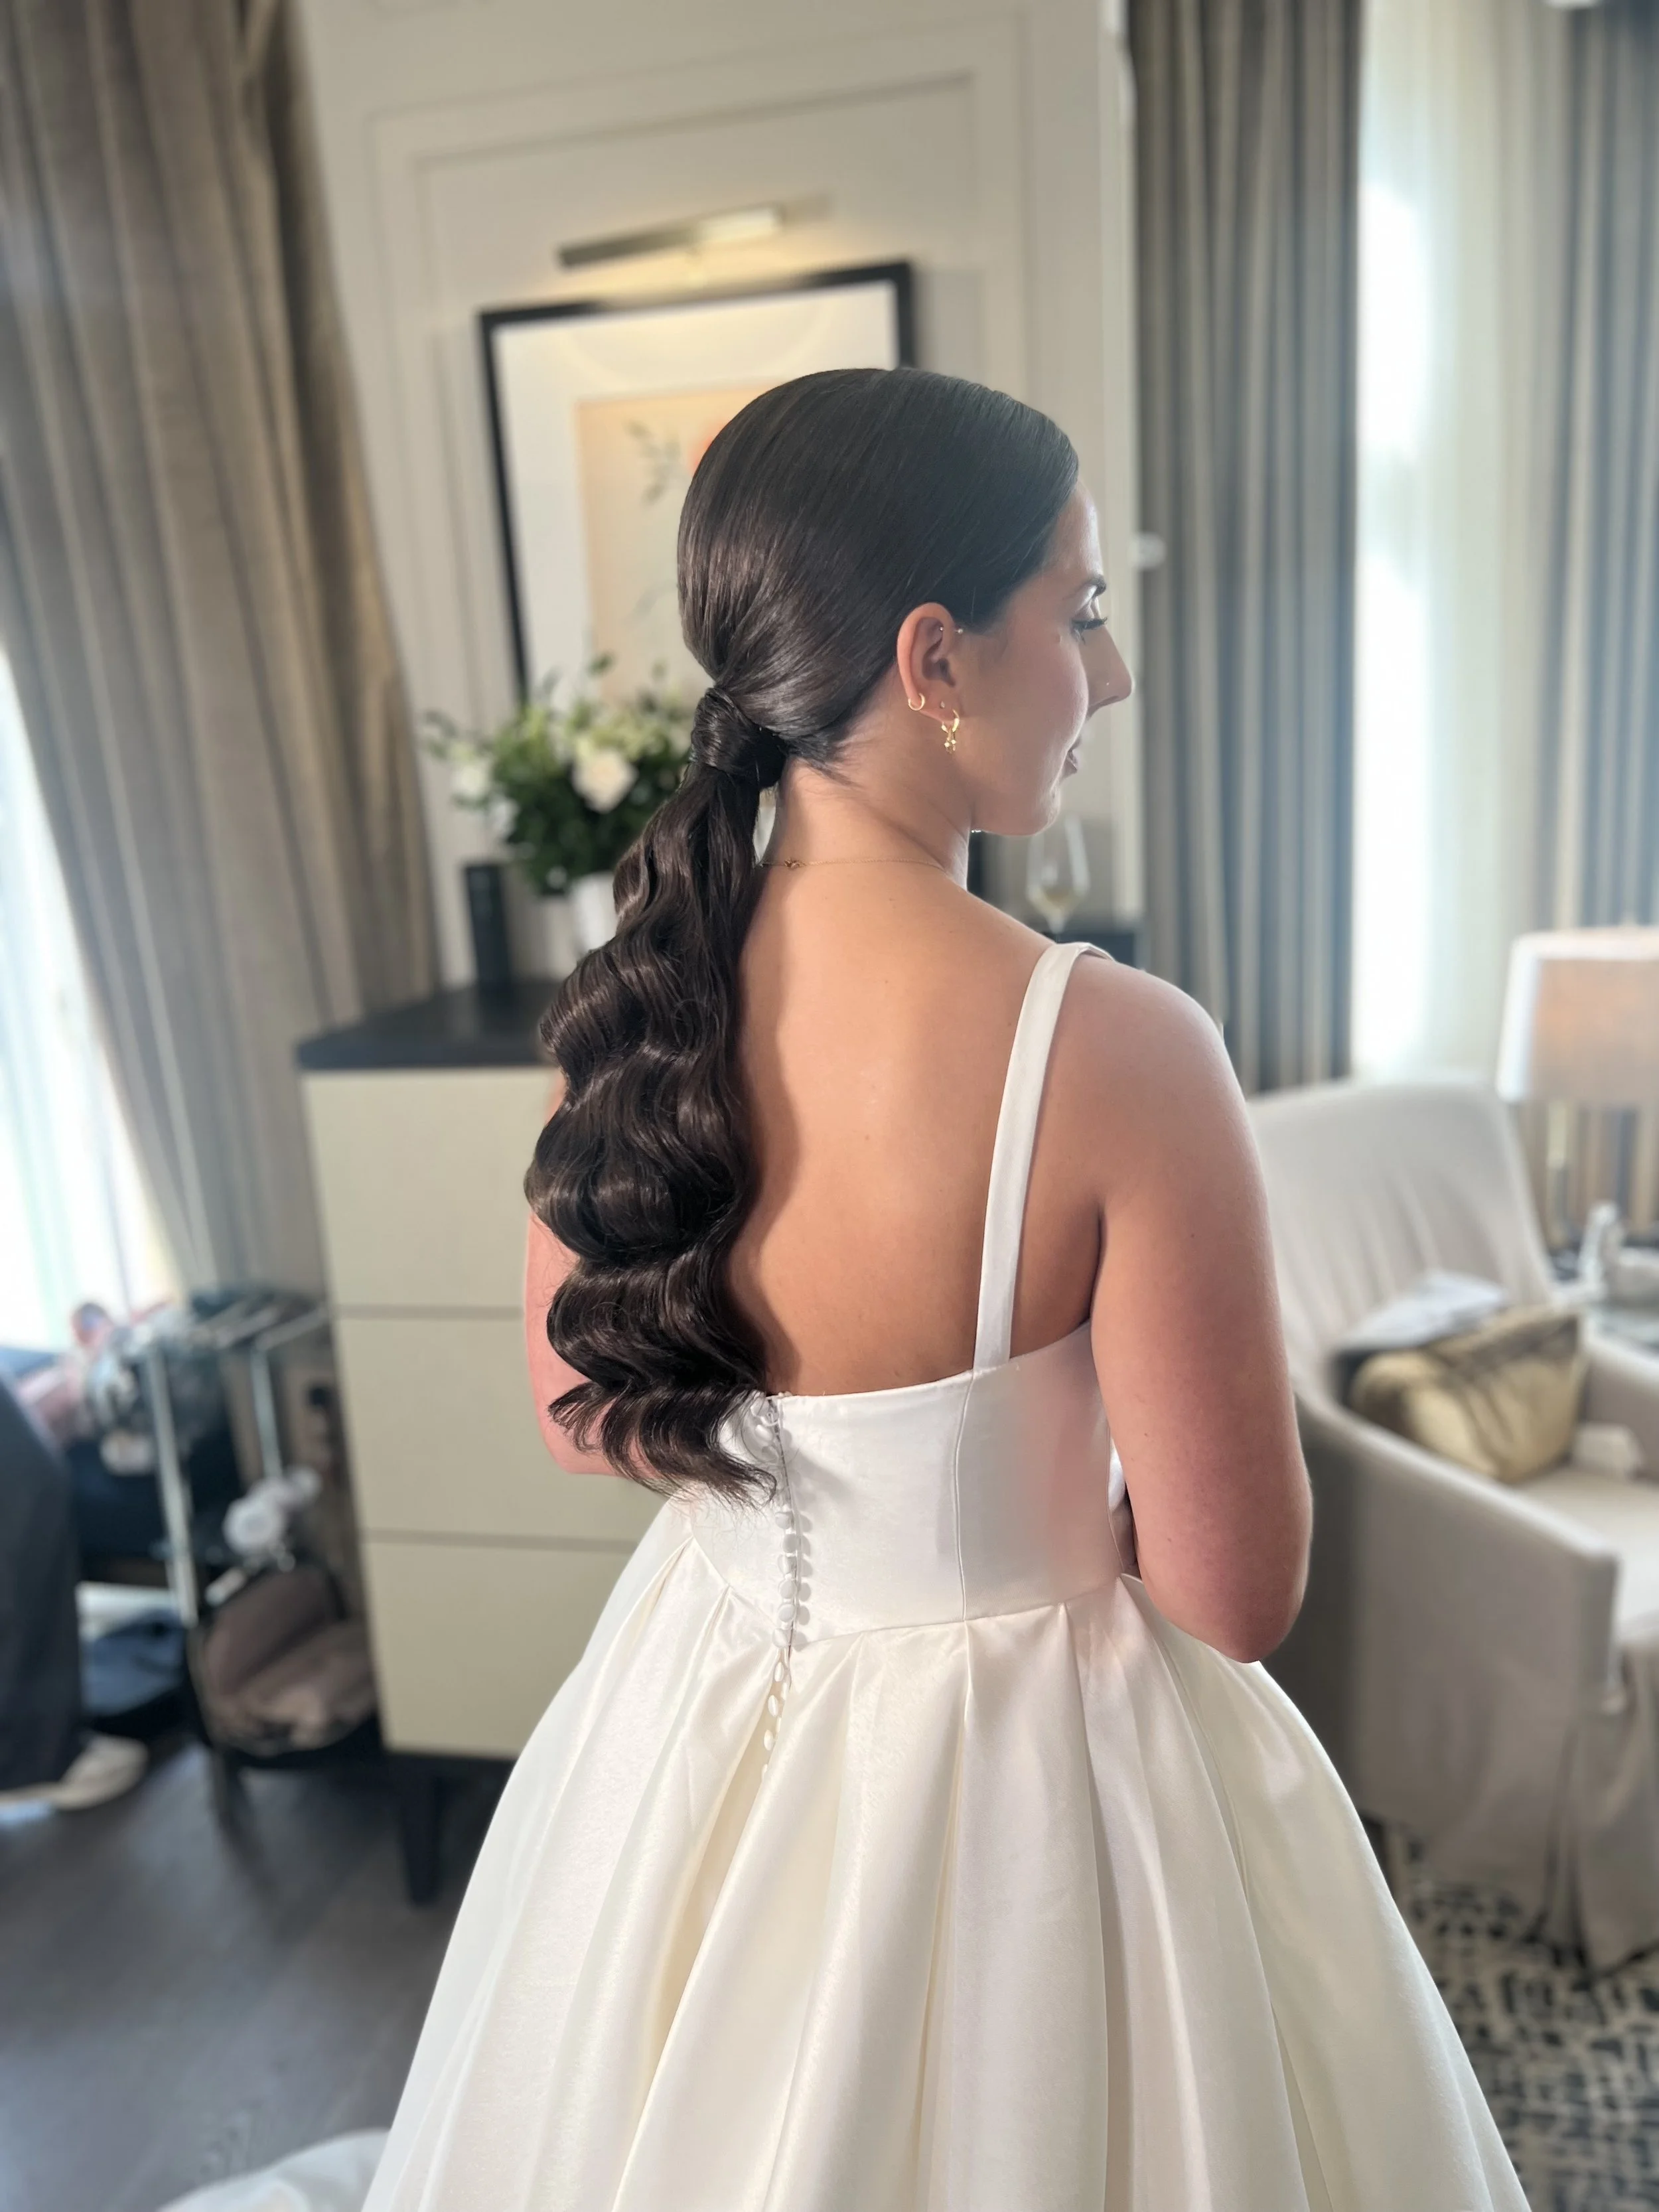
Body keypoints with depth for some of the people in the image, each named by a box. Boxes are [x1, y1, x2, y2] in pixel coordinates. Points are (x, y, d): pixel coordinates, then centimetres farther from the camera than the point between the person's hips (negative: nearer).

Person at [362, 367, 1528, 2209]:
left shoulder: (632, 1001, -14)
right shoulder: (1116, 1049, -30)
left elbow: (585, 1413, 1)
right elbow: (1233, 1595, -20)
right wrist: (1064, 1474, 0)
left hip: (698, 1722, 5)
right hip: (1023, 1771, -4)